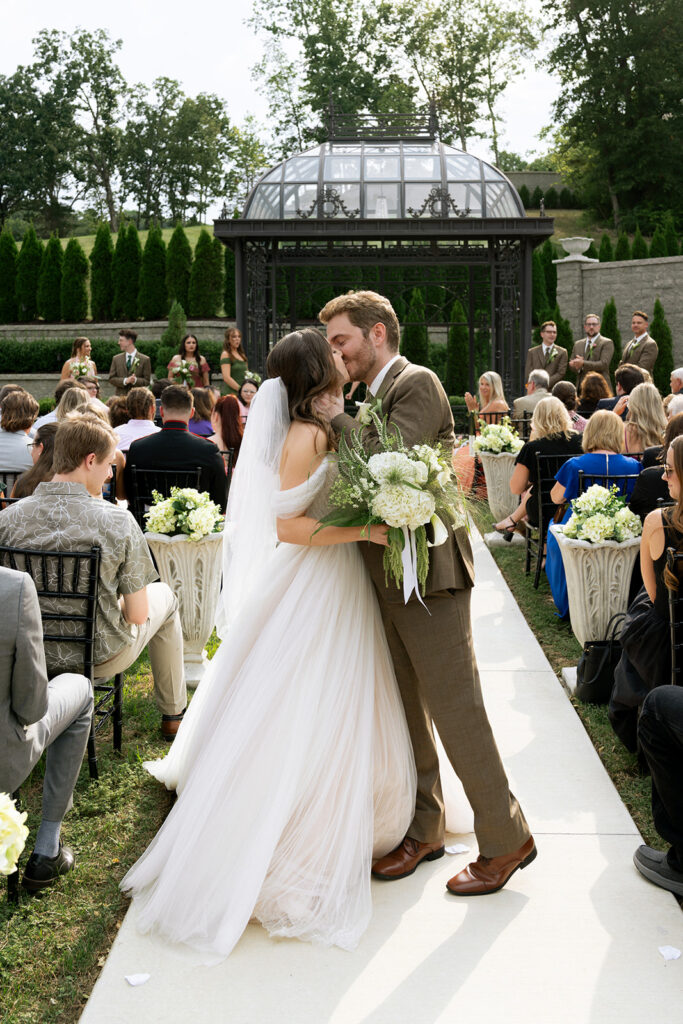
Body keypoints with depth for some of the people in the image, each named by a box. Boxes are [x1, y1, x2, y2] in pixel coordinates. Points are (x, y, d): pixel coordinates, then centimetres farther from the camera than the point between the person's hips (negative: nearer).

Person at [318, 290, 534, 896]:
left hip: (427, 574, -9)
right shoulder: (376, 398, 17)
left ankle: (506, 839, 10)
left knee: (456, 709, -4)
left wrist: (337, 417, -13)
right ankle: (424, 829, 29)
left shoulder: (417, 384, -10)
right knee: (408, 710, 15)